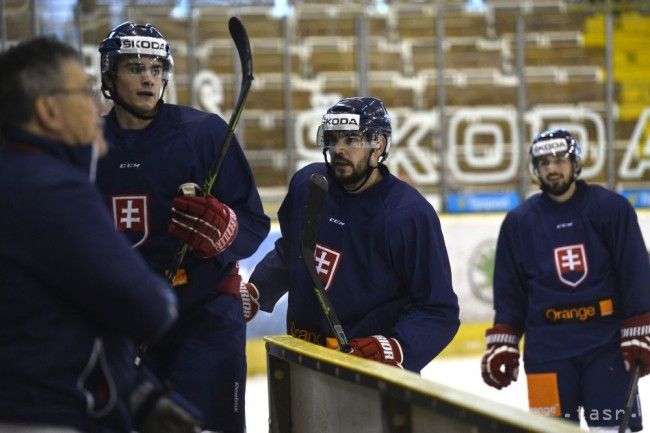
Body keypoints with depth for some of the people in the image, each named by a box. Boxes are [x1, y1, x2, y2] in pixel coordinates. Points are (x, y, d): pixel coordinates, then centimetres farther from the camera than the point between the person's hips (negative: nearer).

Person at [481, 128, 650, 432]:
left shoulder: (611, 208, -1)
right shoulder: (520, 221, 6)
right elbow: (509, 291, 10)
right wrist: (502, 344, 4)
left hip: (606, 341, -1)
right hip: (547, 347, 2)